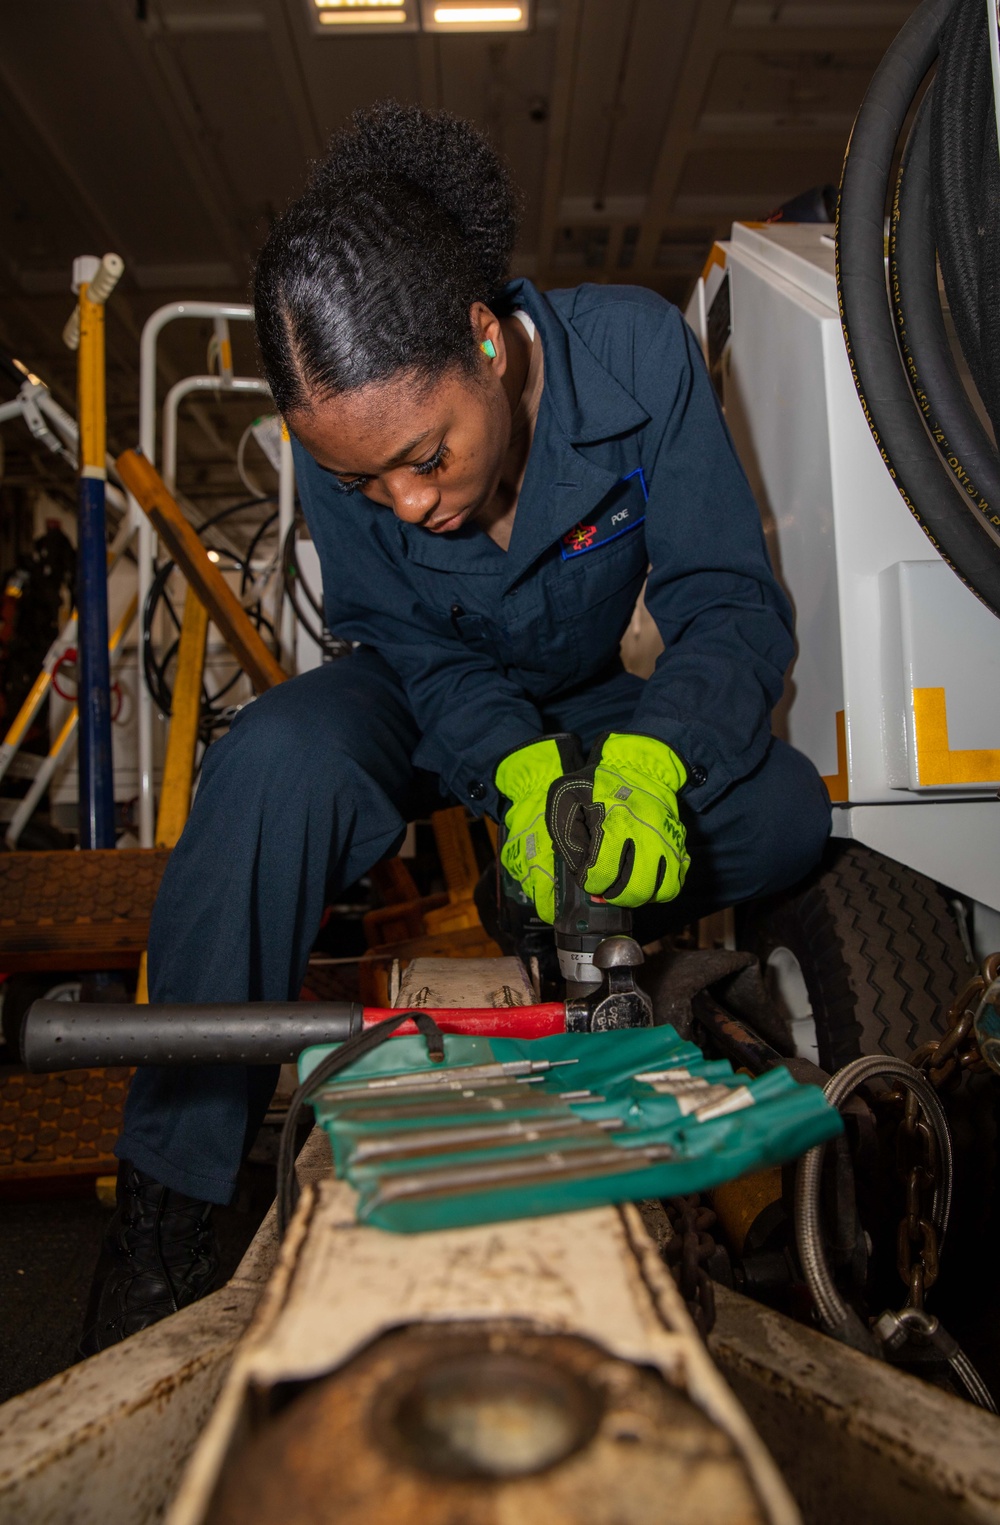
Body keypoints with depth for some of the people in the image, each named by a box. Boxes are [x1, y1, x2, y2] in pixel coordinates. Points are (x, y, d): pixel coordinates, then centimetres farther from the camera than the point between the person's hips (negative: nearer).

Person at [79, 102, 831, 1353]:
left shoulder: (635, 349, -24)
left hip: (585, 708, 1)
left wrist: (648, 760, -42)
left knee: (786, 815, -25)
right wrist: (517, 771, -36)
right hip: (426, 710, -1)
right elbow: (409, 643, -16)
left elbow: (732, 603, -22)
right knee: (276, 765, -35)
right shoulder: (344, 437, -21)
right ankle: (166, 1206, -24)